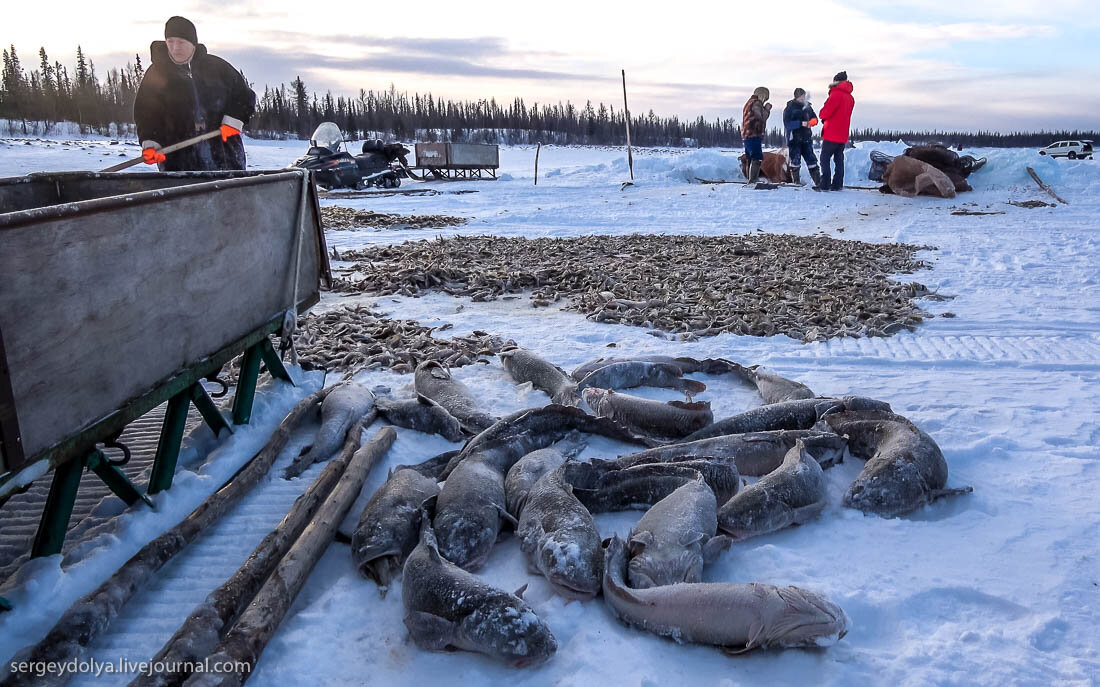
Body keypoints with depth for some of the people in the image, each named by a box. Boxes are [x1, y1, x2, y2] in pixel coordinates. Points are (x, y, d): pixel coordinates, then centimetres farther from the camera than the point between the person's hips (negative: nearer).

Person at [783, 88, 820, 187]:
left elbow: (814, 118, 17)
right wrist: (801, 123, -25)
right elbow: (787, 124, -15)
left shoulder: (807, 106, 8)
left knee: (811, 160, 3)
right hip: (794, 139, -4)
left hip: (806, 138, 4)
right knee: (795, 161, 0)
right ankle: (796, 182, 11)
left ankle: (818, 181, 4)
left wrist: (812, 121, -8)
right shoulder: (790, 108, -6)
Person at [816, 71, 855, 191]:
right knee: (839, 159, 9)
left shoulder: (836, 93, -12)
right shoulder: (850, 97, 15)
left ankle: (825, 184, -8)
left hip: (832, 134, -8)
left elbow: (825, 112, -15)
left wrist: (822, 114, 7)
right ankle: (837, 184, 8)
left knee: (825, 158, -4)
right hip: (843, 134, 8)